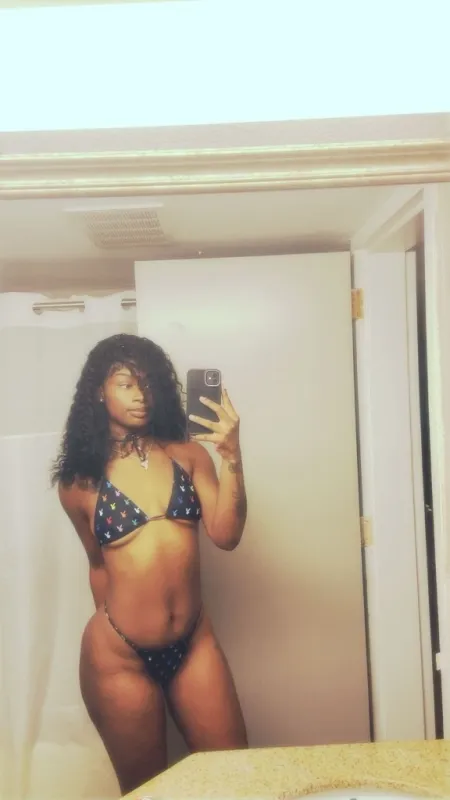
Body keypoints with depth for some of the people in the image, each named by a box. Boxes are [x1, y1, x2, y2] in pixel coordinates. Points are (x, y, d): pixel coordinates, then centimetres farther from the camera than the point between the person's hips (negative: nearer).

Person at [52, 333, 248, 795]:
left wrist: (231, 457, -22)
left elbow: (226, 535, -12)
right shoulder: (80, 480, -6)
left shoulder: (188, 454, -4)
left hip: (194, 644, 2)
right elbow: (99, 562, 7)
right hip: (118, 656, -1)